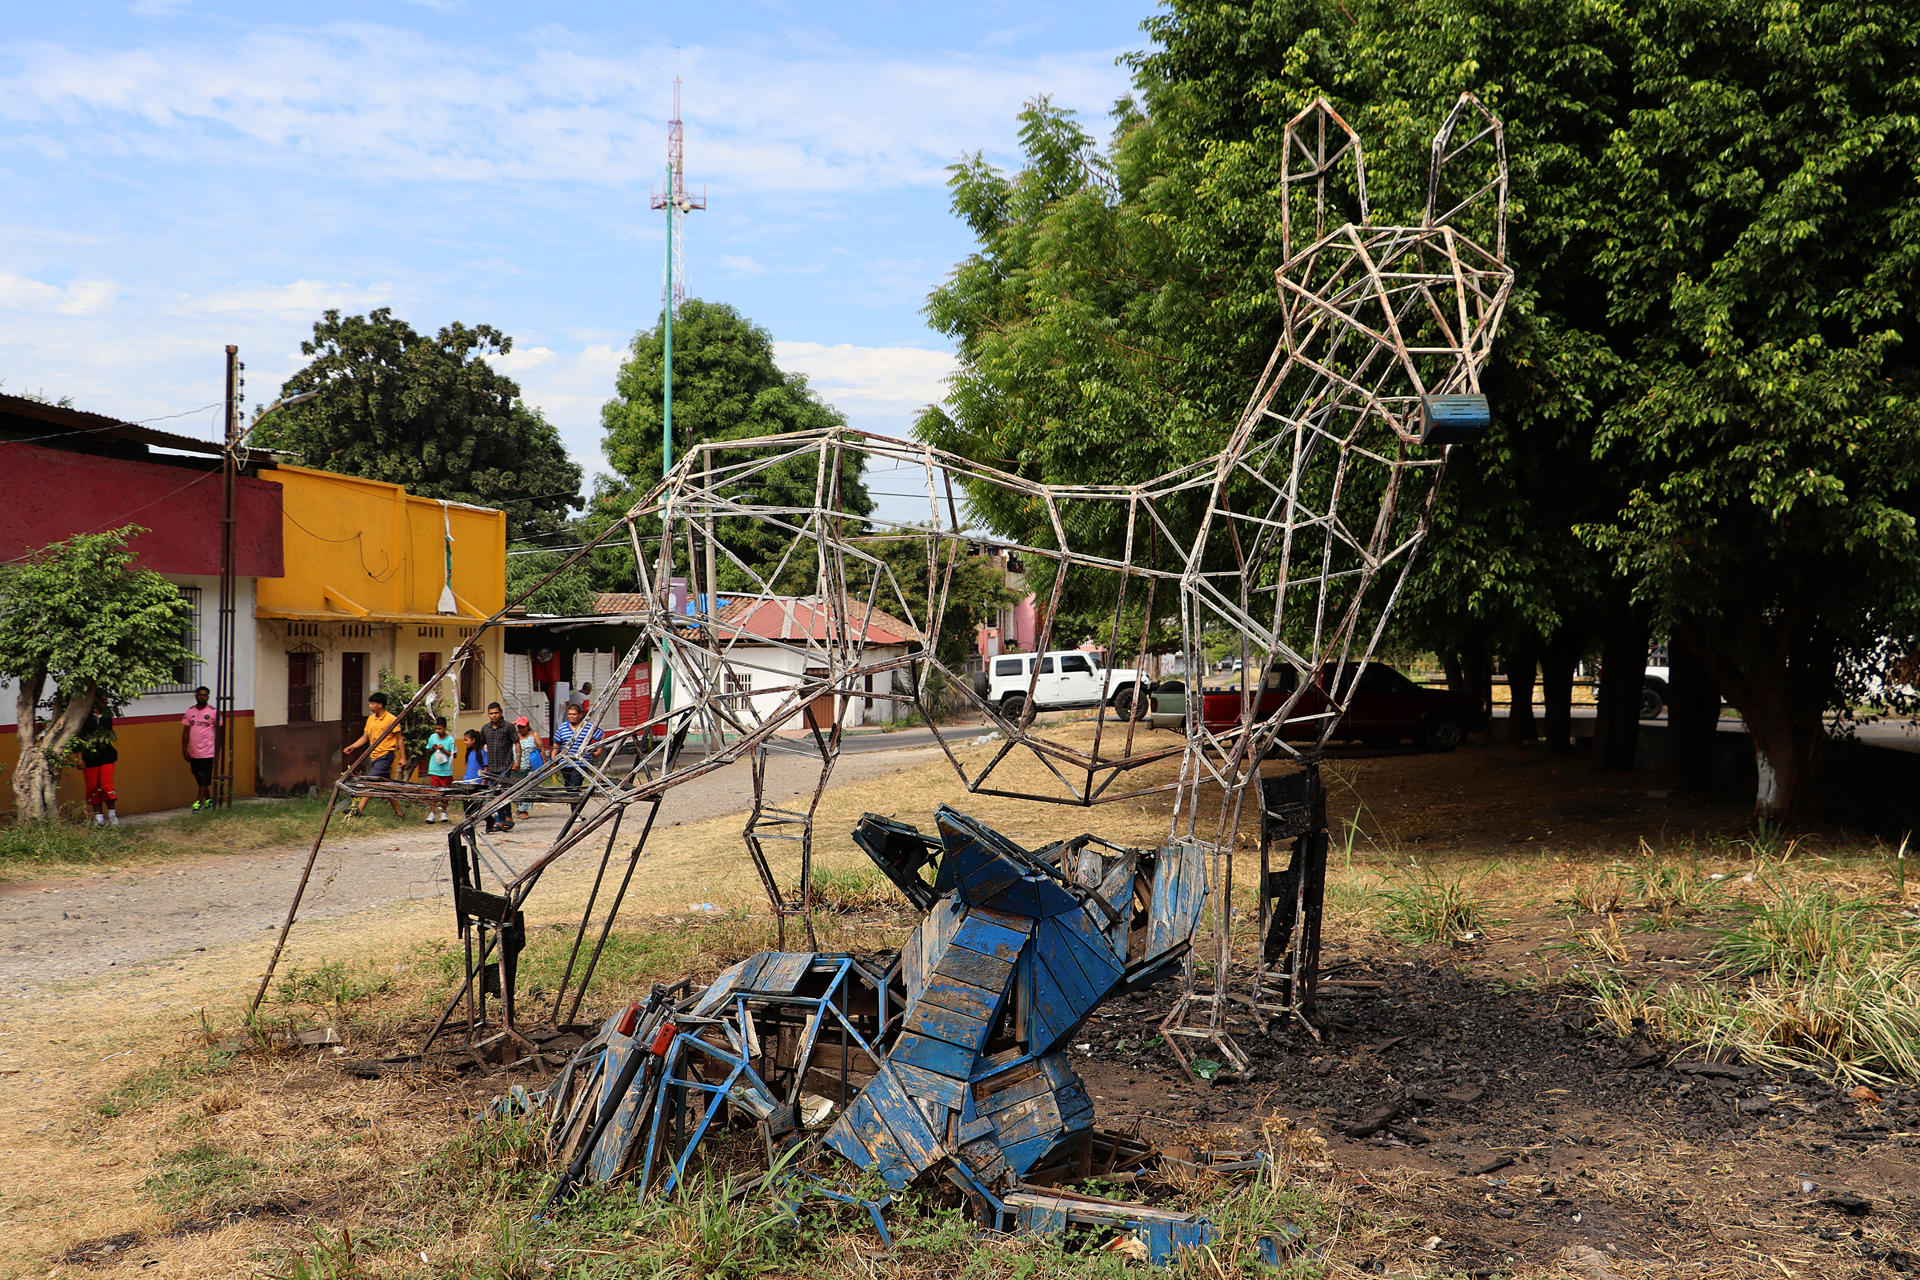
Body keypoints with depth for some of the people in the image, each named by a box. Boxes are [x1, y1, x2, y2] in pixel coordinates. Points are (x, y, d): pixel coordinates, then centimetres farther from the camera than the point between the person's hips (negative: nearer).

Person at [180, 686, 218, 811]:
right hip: (193, 752, 5)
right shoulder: (190, 711, 8)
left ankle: (198, 801, -2)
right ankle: (208, 799, 24)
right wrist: (184, 750, 4)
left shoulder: (213, 712, -3)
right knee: (198, 778, 11)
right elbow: (185, 732, 10)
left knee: (204, 778, -7)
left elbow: (218, 733, 0)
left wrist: (217, 752, -3)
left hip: (207, 752, -5)